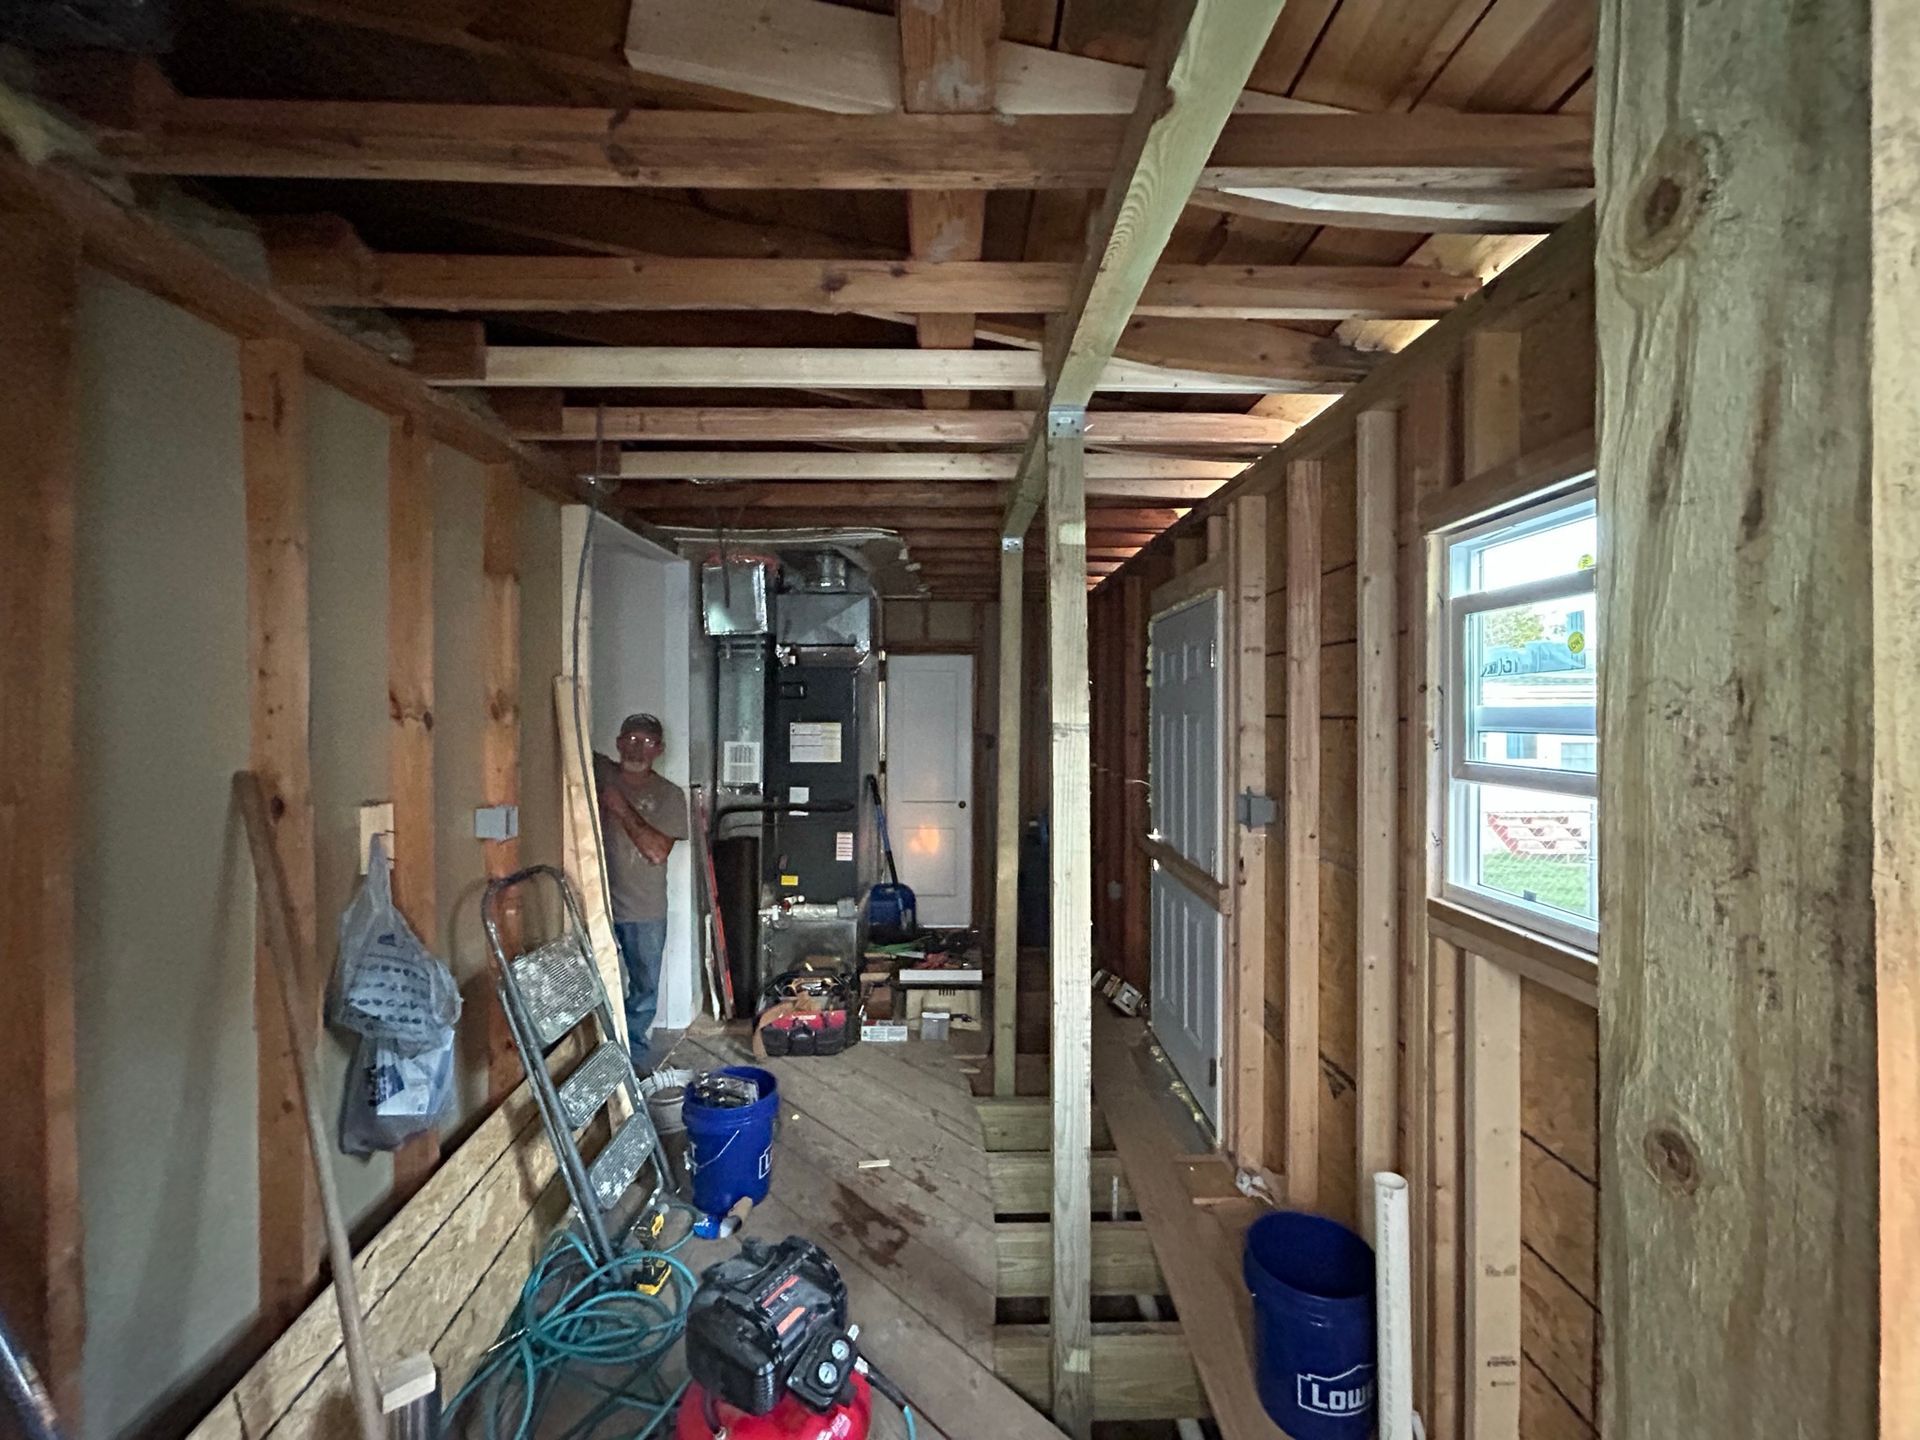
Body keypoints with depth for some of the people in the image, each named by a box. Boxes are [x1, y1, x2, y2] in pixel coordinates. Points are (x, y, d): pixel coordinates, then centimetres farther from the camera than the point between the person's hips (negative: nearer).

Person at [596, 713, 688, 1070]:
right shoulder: (600, 772, 0)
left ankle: (633, 1055, 31)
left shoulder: (669, 795, -4)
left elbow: (658, 851, -14)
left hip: (646, 911, 0)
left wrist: (623, 809, -18)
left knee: (644, 989, 12)